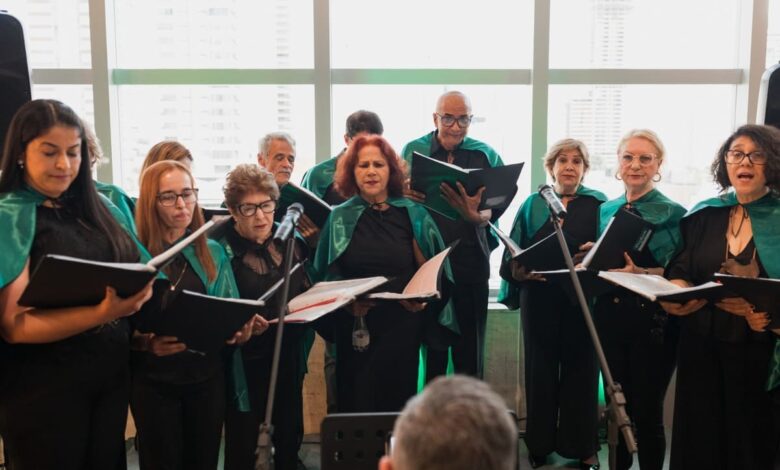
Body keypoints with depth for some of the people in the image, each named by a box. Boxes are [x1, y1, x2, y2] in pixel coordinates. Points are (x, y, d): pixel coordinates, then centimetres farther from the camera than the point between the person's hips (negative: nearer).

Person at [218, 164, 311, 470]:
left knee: (291, 434, 16)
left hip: (289, 356, 5)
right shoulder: (223, 251, -11)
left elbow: (307, 293, 13)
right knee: (242, 444, 6)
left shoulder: (289, 242, 5)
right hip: (246, 361, -5)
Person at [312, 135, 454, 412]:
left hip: (401, 327, 0)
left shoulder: (412, 215, 3)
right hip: (354, 328, 0)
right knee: (356, 401, 5)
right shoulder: (340, 218, 3)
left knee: (398, 399, 8)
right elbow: (325, 276, 2)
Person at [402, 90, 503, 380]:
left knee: (470, 348, 9)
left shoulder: (485, 155, 4)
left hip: (471, 261, 1)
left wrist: (477, 216, -27)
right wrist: (405, 196, -19)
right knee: (431, 347, 8)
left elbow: (496, 206, -4)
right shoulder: (413, 151, 4)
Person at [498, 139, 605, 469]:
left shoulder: (599, 204, 6)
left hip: (583, 299, -1)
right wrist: (519, 270, -16)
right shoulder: (533, 204, 8)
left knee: (580, 368, 5)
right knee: (541, 369, 7)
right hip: (540, 298, 1)